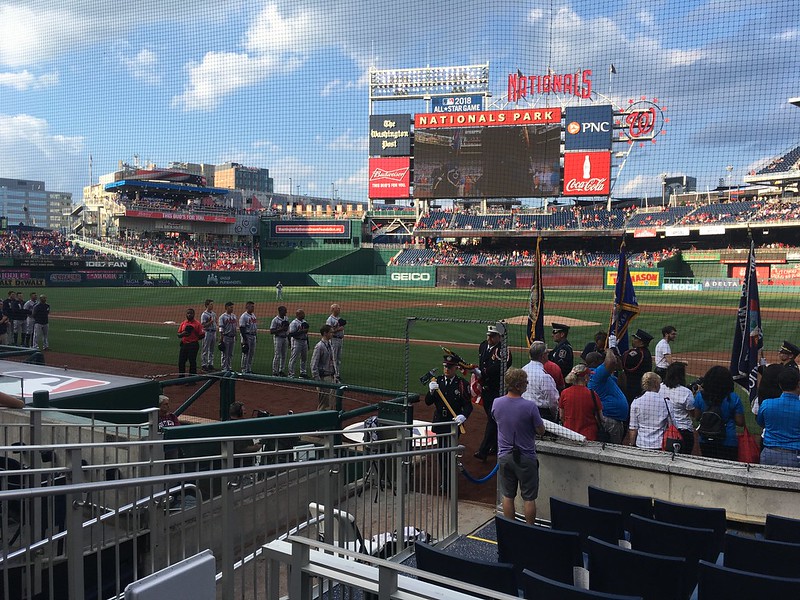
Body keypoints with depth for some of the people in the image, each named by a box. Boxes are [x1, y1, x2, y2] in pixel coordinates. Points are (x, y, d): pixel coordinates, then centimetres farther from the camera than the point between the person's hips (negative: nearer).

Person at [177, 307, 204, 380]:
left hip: (193, 345, -6)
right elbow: (178, 335, 11)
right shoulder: (183, 323, 12)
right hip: (184, 344, 6)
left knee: (192, 362, -1)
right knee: (181, 362, 9)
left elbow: (201, 335, -3)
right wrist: (182, 334, -7)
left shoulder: (197, 323, -4)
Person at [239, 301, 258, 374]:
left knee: (252, 354, 12)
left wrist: (256, 336, 15)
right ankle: (244, 370, 2)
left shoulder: (253, 315, 14)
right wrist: (245, 339, -20)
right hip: (247, 336, -8)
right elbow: (241, 328, -16)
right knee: (246, 354, -4)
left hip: (253, 336, 8)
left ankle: (249, 369, 20)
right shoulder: (244, 316, -12)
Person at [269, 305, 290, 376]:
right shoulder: (275, 320, -11)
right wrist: (281, 329, -23)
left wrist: (289, 340, 15)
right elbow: (271, 332, -14)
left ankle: (282, 371, 17)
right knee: (277, 355, -5)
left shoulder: (286, 319, 12)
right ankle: (275, 371, 3)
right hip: (278, 338, -7)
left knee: (284, 355, 8)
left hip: (285, 338, 7)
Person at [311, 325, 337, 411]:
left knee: (332, 400, 14)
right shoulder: (319, 346, -16)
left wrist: (335, 375, 14)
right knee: (324, 401, -1)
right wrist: (318, 380, -19)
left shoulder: (330, 345, 9)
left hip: (331, 377, 8)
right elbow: (314, 365, -18)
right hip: (324, 377, -8)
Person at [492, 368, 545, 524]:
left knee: (508, 496, 15)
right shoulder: (529, 406, -21)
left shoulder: (496, 403, -7)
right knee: (529, 498, 10)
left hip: (504, 457, 4)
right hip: (526, 458, -4)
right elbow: (541, 430, -10)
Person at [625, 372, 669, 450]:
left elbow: (633, 428, -1)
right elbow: (670, 426, 2)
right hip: (659, 445, -1)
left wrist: (631, 444, 10)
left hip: (641, 444, 1)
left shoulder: (636, 402, -4)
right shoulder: (665, 402, -6)